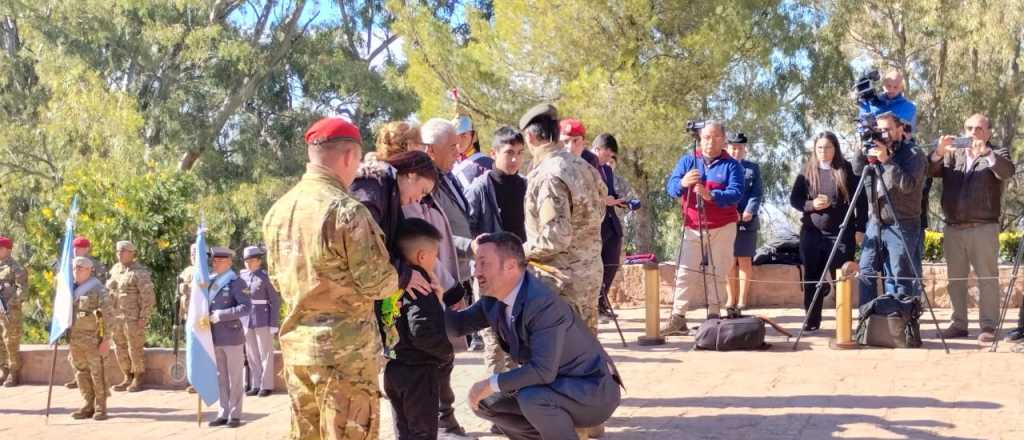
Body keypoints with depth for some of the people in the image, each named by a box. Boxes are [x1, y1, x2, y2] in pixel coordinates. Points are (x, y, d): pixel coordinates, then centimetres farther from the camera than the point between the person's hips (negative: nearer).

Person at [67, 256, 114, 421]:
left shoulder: (98, 290, -7)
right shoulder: (71, 290, 13)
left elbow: (107, 316, -10)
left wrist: (106, 340, -15)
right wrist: (67, 339, 17)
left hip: (92, 338, -6)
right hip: (74, 339, 7)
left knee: (97, 373, -3)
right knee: (81, 373, 9)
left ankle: (101, 407, 3)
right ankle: (89, 406, 17)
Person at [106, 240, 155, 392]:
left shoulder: (140, 272, -9)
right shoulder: (115, 270, 13)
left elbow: (148, 297, -12)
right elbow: (108, 291, 21)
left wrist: (143, 317, -16)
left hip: (133, 318, -7)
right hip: (115, 317, 7)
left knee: (135, 349, -1)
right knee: (120, 349, 11)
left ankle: (137, 380, 10)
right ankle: (127, 378, 22)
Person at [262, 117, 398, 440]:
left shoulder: (278, 210, 7)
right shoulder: (346, 210, -17)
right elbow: (378, 283, -13)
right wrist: (400, 278, 8)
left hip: (295, 343, 7)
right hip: (345, 348, -7)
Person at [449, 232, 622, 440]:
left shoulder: (544, 303, -29)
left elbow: (543, 370, -34)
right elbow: (459, 325, 9)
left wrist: (491, 384, -24)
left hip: (593, 390, -9)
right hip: (553, 387, 9)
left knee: (532, 397, -35)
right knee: (484, 401, 4)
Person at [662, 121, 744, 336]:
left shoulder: (732, 165, 1)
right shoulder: (687, 161, 7)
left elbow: (736, 194, -13)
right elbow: (670, 188, -4)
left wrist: (711, 195, -31)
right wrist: (682, 183, -28)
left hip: (722, 228, -1)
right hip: (693, 227, 1)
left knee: (717, 272, 1)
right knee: (685, 272, -5)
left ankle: (713, 316, 7)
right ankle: (678, 319, -7)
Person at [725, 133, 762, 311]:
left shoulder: (753, 168, 12)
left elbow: (757, 194, 3)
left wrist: (749, 212, -14)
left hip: (747, 221, 0)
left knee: (744, 261, 0)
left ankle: (742, 299, 3)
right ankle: (731, 298, 9)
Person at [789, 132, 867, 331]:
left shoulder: (846, 170, 0)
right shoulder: (807, 172, 7)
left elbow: (861, 201, 0)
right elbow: (794, 199, 7)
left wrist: (860, 229, -7)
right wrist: (811, 205, -13)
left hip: (841, 233, -2)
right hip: (811, 233, 2)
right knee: (812, 279, 4)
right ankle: (811, 321, 11)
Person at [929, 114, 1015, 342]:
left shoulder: (997, 154, 8)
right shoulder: (952, 155, 17)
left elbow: (1007, 171, -14)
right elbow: (930, 171, 3)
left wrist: (987, 153, -28)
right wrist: (939, 152, -15)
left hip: (983, 227, -4)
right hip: (953, 228, 4)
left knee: (987, 277, -5)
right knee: (956, 278, 7)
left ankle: (989, 326, -3)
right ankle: (958, 324, 14)